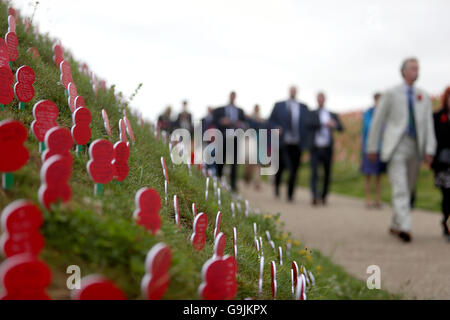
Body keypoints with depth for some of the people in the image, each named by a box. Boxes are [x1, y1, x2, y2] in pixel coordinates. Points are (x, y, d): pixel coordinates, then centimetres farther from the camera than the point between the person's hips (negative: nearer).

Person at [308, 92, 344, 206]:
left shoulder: (332, 115, 12)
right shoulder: (312, 114, 6)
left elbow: (341, 128, 0)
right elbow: (309, 125, -14)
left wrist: (334, 125, -23)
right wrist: (324, 123, -25)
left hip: (328, 149, 3)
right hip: (315, 149, -3)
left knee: (327, 174, 6)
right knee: (314, 173, -16)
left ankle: (323, 197, 19)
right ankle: (315, 196, -26)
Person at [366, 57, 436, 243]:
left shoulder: (423, 97, 12)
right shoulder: (391, 94, 3)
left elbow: (429, 124, 6)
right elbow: (378, 121, 4)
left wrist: (430, 149, -5)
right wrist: (372, 147, 2)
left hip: (415, 147, 4)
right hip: (396, 146, -4)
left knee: (408, 189, 8)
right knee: (400, 188, -15)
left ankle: (395, 226, 20)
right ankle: (405, 227, -23)